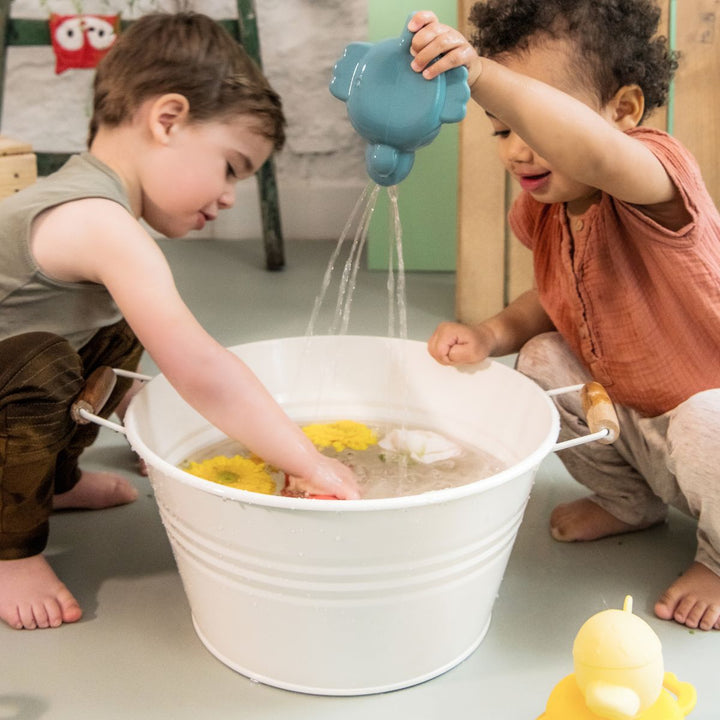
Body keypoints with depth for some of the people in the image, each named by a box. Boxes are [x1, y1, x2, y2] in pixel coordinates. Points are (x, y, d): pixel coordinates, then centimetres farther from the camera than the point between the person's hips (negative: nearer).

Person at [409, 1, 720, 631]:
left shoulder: (654, 171, -30)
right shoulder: (545, 209, -5)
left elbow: (597, 156, -56)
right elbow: (560, 298, 10)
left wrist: (480, 74, -65)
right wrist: (493, 334, -11)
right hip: (625, 407, 8)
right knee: (543, 361, -7)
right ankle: (631, 503, 18)